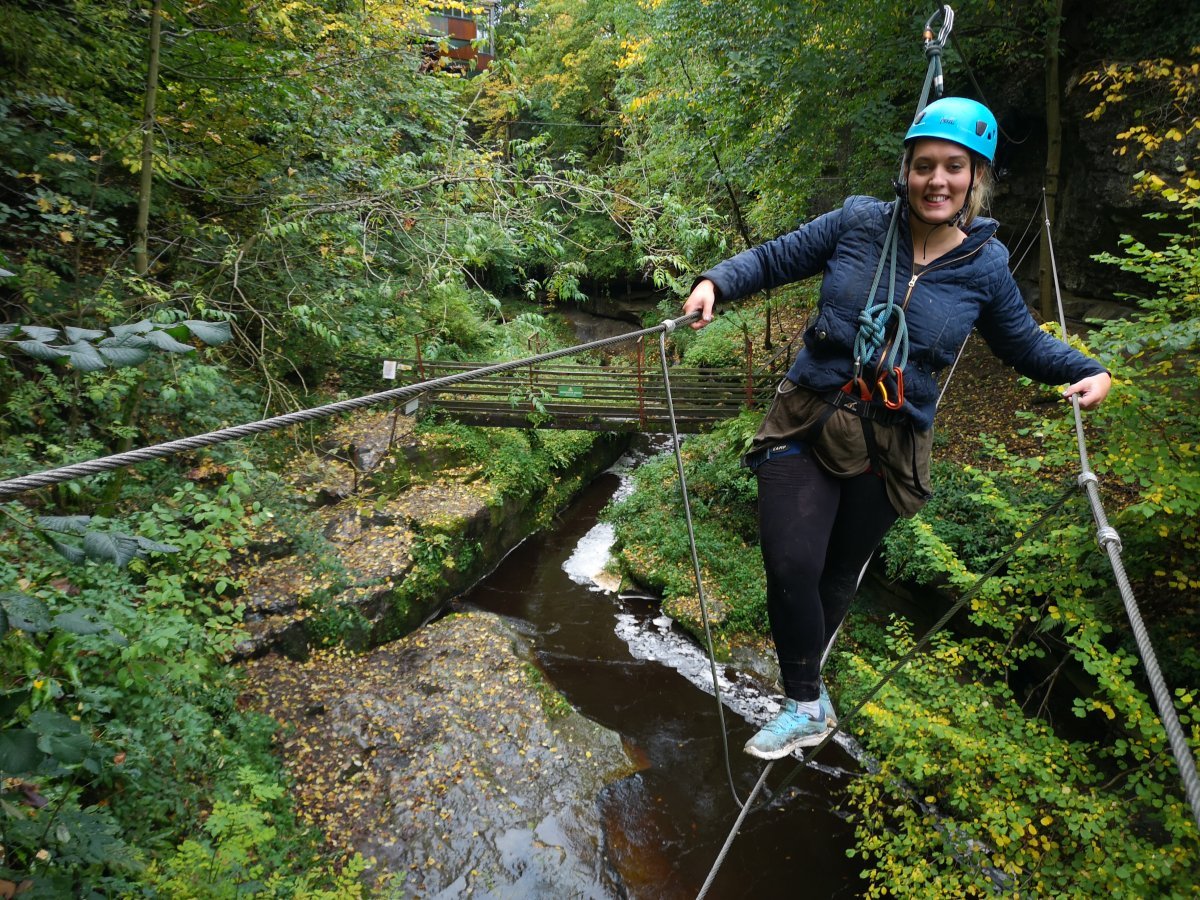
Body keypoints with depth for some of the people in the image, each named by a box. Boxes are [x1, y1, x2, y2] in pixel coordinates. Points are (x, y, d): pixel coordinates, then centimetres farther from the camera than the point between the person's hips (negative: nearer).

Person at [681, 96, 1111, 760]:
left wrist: (1087, 370, 2)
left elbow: (1023, 343, 16)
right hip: (806, 424, -1)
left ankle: (803, 690, 39)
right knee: (790, 568, -12)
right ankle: (806, 706, 13)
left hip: (888, 448, 1)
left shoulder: (984, 264, 2)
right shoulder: (859, 222, -2)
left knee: (838, 576, 13)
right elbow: (772, 260, 6)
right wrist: (716, 282, -10)